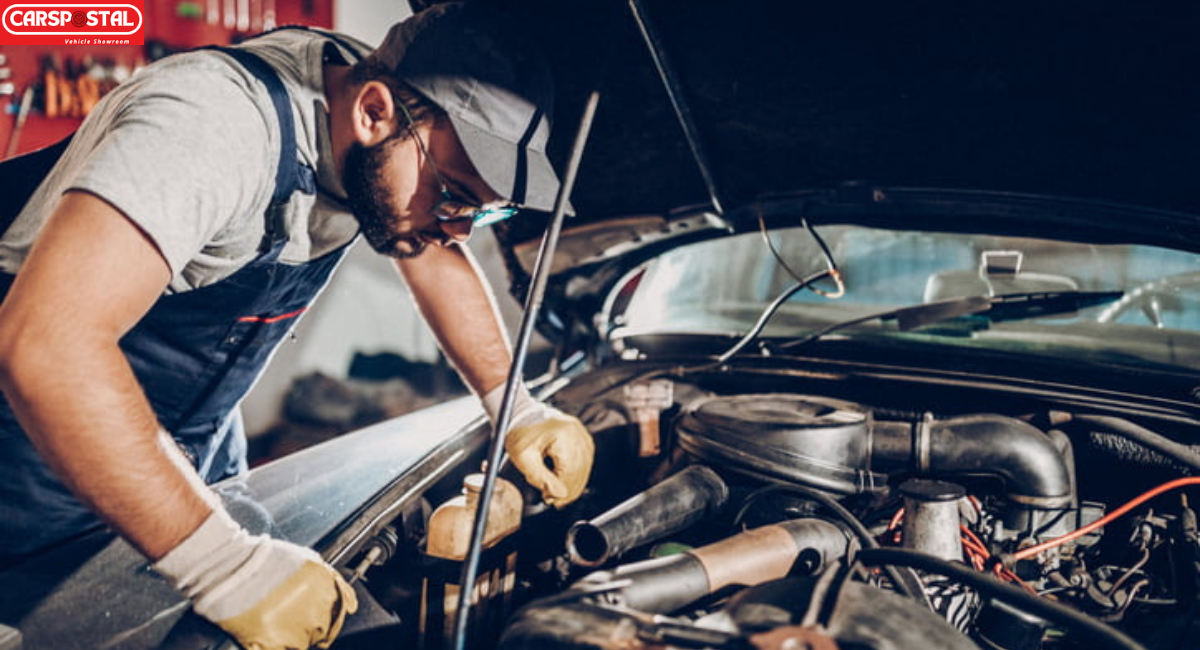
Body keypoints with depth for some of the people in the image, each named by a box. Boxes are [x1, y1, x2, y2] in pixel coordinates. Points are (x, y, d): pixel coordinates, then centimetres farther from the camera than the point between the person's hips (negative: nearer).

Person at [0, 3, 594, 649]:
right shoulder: (220, 120, -37)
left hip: (201, 435, 7)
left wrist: (516, 409, 0)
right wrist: (227, 564, -45)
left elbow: (433, 256, 8)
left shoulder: (394, 151, -11)